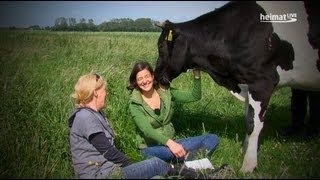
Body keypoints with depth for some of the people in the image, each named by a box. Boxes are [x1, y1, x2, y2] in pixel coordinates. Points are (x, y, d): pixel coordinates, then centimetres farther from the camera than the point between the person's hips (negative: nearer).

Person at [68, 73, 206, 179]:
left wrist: (131, 165, 6)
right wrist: (132, 166, -6)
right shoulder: (85, 117, -14)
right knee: (155, 164, -10)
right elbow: (107, 151, -17)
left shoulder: (95, 114, 19)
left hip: (108, 169, 9)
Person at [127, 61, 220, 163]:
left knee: (213, 139, -10)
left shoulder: (165, 91, 2)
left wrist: (197, 75, -12)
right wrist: (170, 143, -39)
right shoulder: (134, 103, -11)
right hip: (150, 148, -5)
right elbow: (147, 130, -24)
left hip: (171, 142, 5)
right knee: (166, 152, -42)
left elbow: (195, 96, 3)